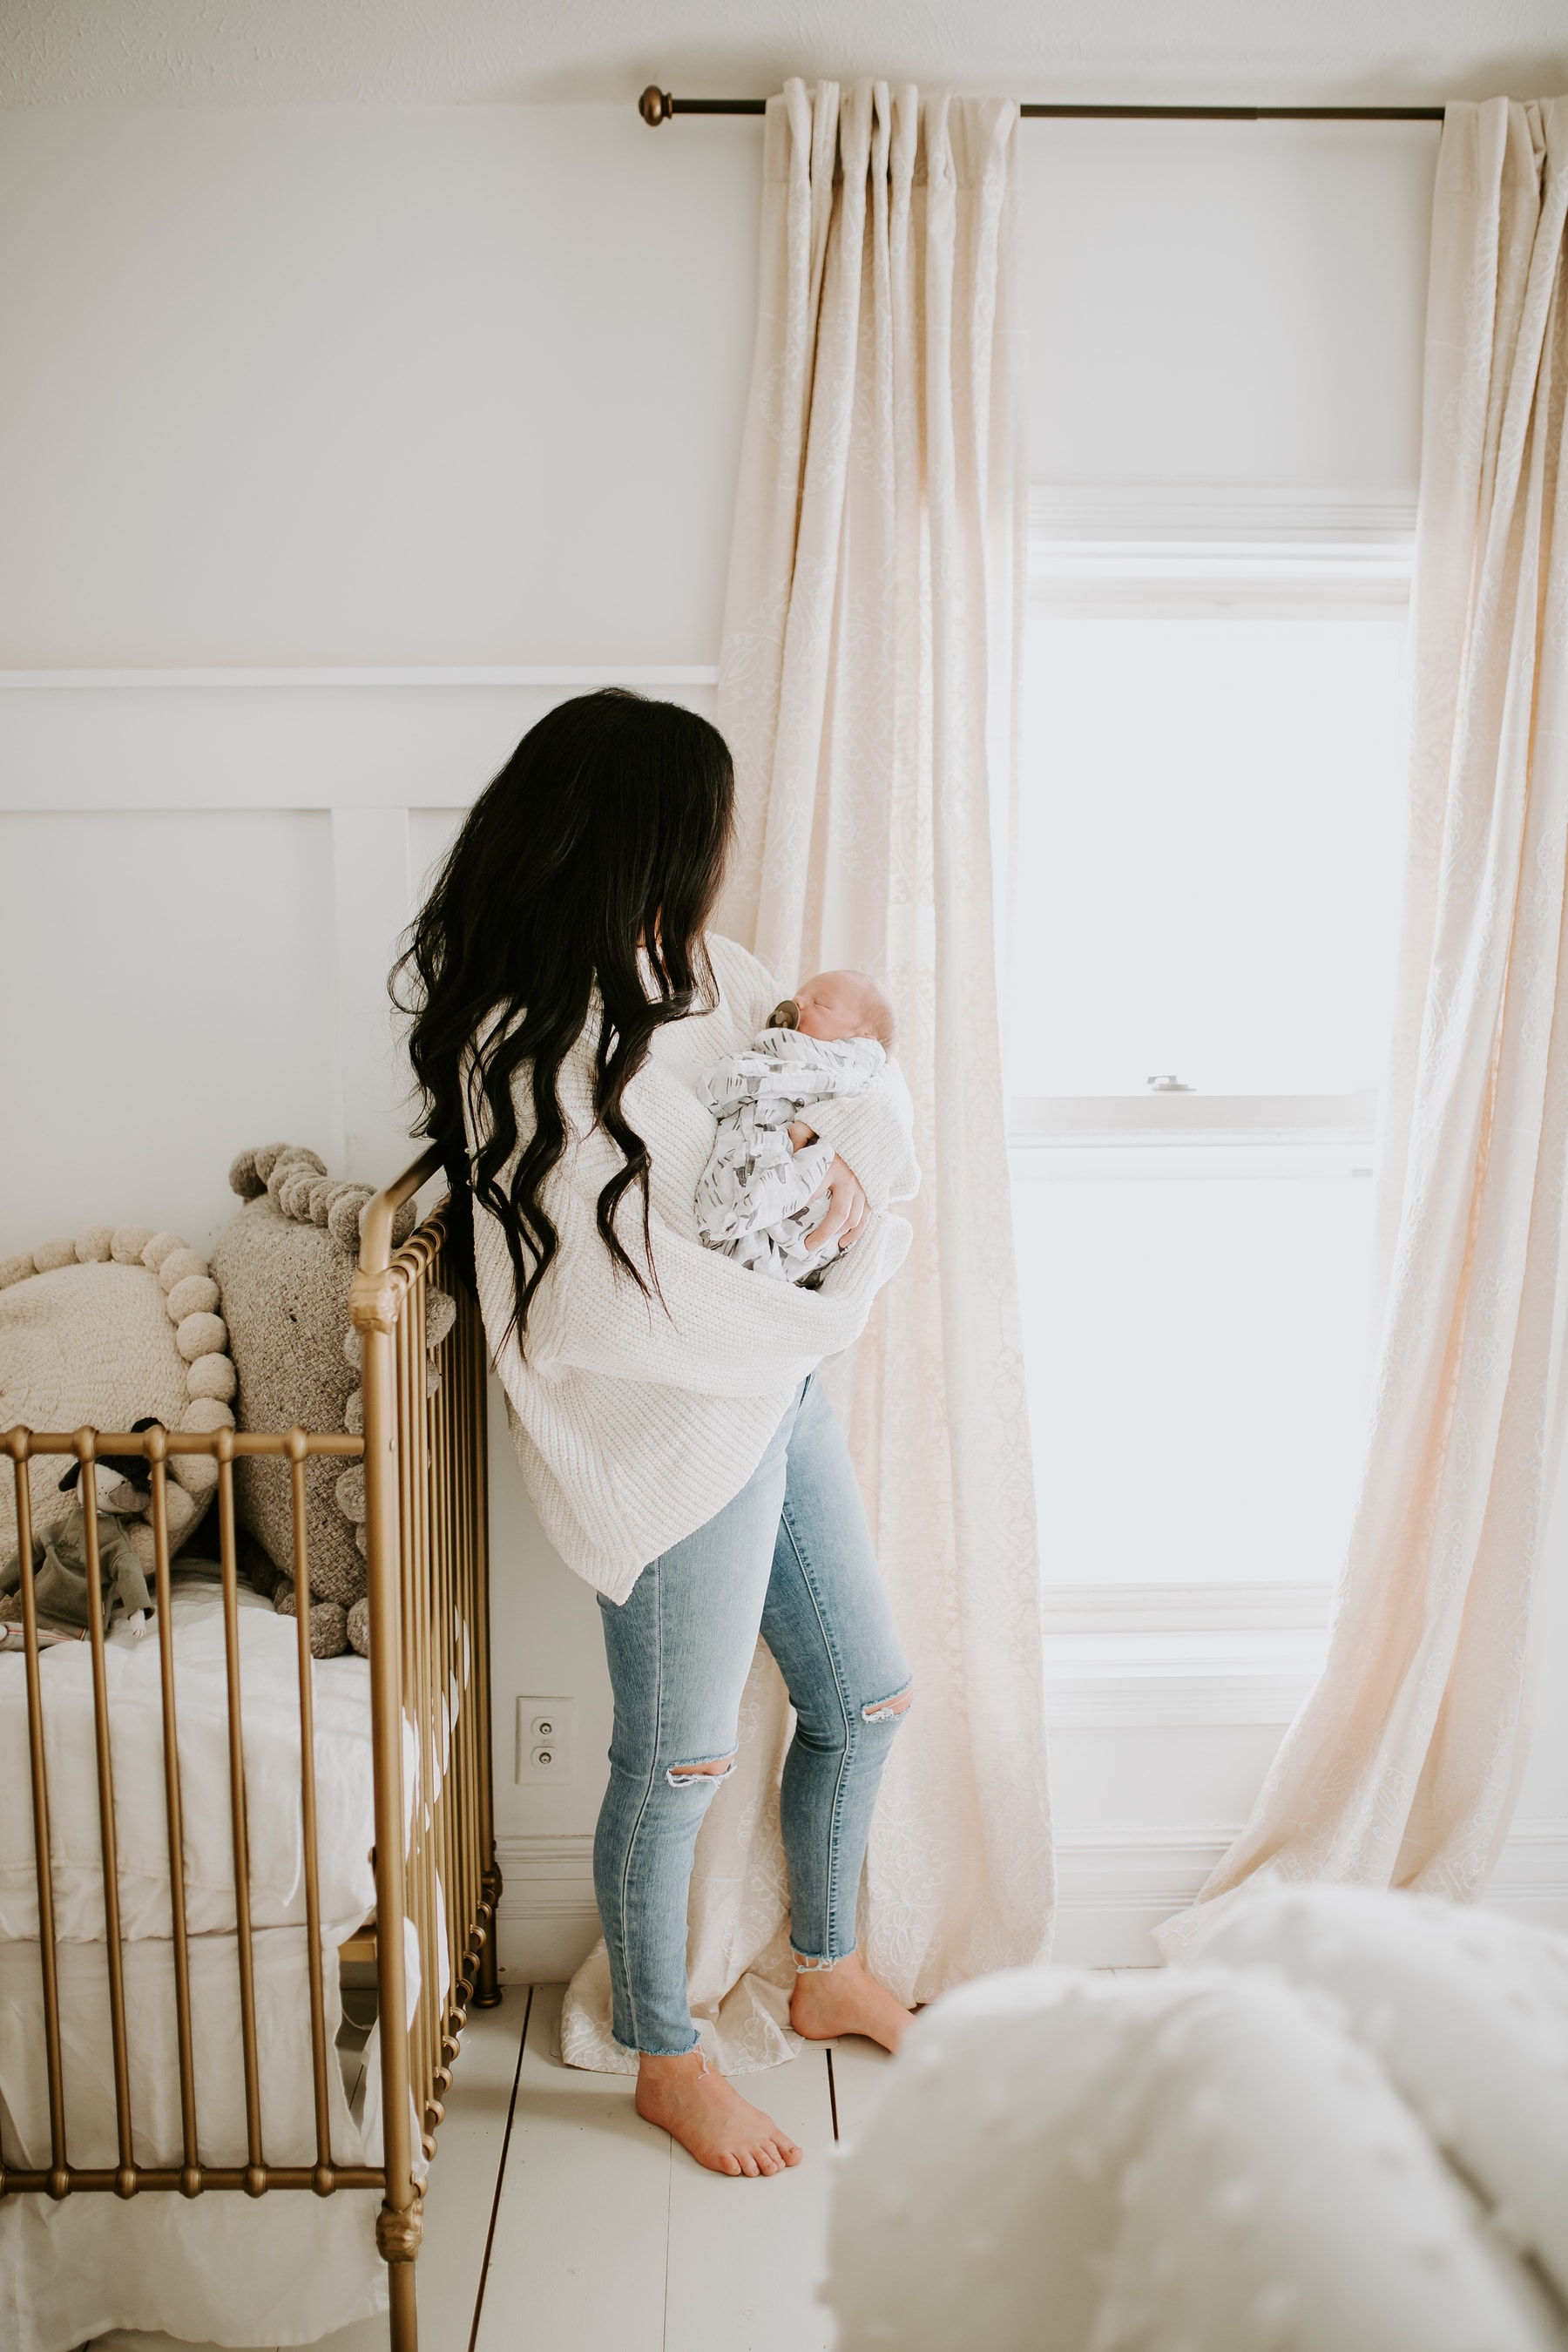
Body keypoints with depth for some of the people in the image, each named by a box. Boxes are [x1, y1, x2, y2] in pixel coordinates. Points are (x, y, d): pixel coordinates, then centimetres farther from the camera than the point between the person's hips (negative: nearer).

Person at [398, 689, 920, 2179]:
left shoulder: (684, 967, 2)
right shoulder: (538, 1048, -25)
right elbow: (636, 1297, -27)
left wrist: (862, 1165, -13)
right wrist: (845, 1299, -15)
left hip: (778, 1396, 9)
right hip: (677, 1443, -9)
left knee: (865, 1695, 22)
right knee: (675, 1764, 11)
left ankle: (829, 1972, 47)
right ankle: (666, 2063, 37)